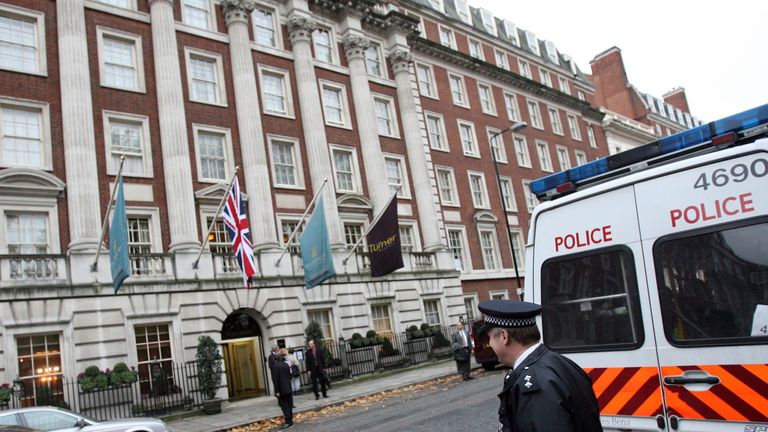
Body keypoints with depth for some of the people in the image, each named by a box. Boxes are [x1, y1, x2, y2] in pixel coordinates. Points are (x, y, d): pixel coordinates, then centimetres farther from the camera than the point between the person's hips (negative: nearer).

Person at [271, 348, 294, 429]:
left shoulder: (275, 366, -14)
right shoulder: (286, 364, 5)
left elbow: (275, 379, -16)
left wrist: (277, 391, -13)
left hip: (281, 389, -6)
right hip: (289, 388, 6)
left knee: (284, 405, -2)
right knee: (289, 404, 12)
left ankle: (288, 421, -6)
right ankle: (290, 420, 18)